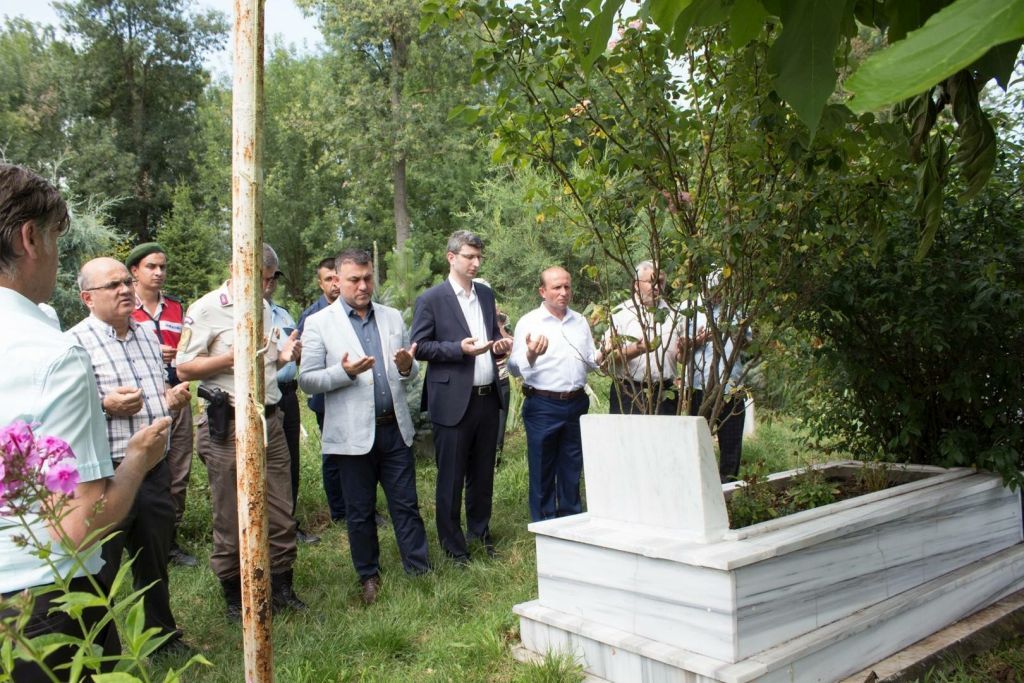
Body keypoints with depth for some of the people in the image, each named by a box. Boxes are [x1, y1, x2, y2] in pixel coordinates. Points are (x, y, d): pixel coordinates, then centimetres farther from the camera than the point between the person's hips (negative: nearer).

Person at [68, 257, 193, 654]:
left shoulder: (148, 338, 13)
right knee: (99, 576, 8)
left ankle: (162, 636, 37)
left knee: (155, 562, 20)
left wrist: (173, 399, 4)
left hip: (155, 471, 7)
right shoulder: (76, 343, -11)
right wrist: (105, 406, -28)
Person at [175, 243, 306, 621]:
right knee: (231, 518, 5)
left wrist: (282, 355, 2)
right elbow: (184, 368, -10)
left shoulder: (264, 307, 14)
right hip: (229, 425, -6)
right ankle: (234, 596, 20)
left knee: (280, 514, 10)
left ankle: (280, 587, 23)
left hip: (269, 420, 6)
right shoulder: (206, 310, -7)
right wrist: (234, 356, -19)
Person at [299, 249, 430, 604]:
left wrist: (407, 367, -9)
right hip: (353, 433, -2)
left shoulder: (393, 318, 10)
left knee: (406, 505, 7)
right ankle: (369, 576, 27)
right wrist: (345, 372, -21)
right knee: (360, 512, 11)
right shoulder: (319, 323, -2)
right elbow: (307, 380, -5)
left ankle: (419, 569, 18)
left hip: (394, 428, 3)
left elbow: (411, 371, 16)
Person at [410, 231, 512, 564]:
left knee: (483, 474, 16)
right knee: (451, 478, 5)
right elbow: (419, 347, -7)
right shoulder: (431, 299, -5)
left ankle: (480, 533, 33)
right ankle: (452, 545, 19)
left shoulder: (486, 294, 13)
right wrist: (459, 348, -18)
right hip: (453, 402, -6)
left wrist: (499, 345, 1)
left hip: (488, 397, 6)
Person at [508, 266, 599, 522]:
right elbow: (516, 367, -9)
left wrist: (600, 358, -6)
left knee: (572, 469, 15)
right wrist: (531, 355, -30)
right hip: (543, 406, -4)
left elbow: (590, 362, 15)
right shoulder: (528, 322, -5)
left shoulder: (580, 321, 11)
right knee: (542, 471, 6)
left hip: (576, 403, 4)